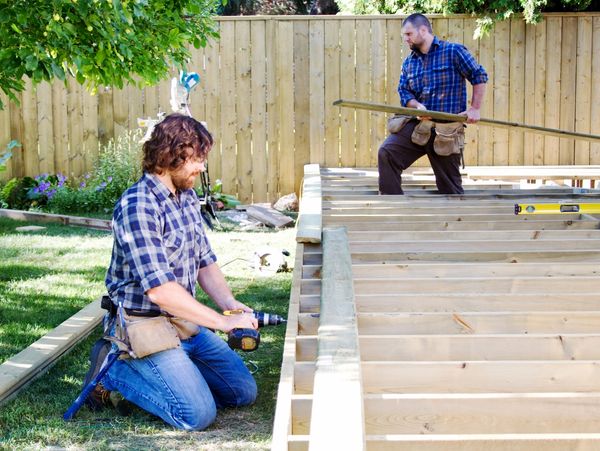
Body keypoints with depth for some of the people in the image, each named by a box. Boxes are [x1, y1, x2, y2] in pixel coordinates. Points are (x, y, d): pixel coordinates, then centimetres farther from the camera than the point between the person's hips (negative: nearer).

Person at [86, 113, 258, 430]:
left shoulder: (187, 198, 6)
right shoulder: (137, 206, -22)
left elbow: (205, 262, 13)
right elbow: (159, 289, -28)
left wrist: (230, 303, -6)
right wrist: (222, 322, -24)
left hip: (186, 321, 9)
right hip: (146, 326, -9)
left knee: (244, 392, 8)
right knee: (199, 414, -18)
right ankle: (115, 373, 1)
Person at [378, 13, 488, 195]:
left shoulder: (453, 51, -2)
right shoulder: (408, 62, 14)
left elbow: (479, 76, 0)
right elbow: (404, 91, 8)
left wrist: (475, 108, -7)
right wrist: (417, 106, -14)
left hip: (447, 130, -4)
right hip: (416, 124, 4)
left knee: (450, 186, 4)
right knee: (386, 153, -19)